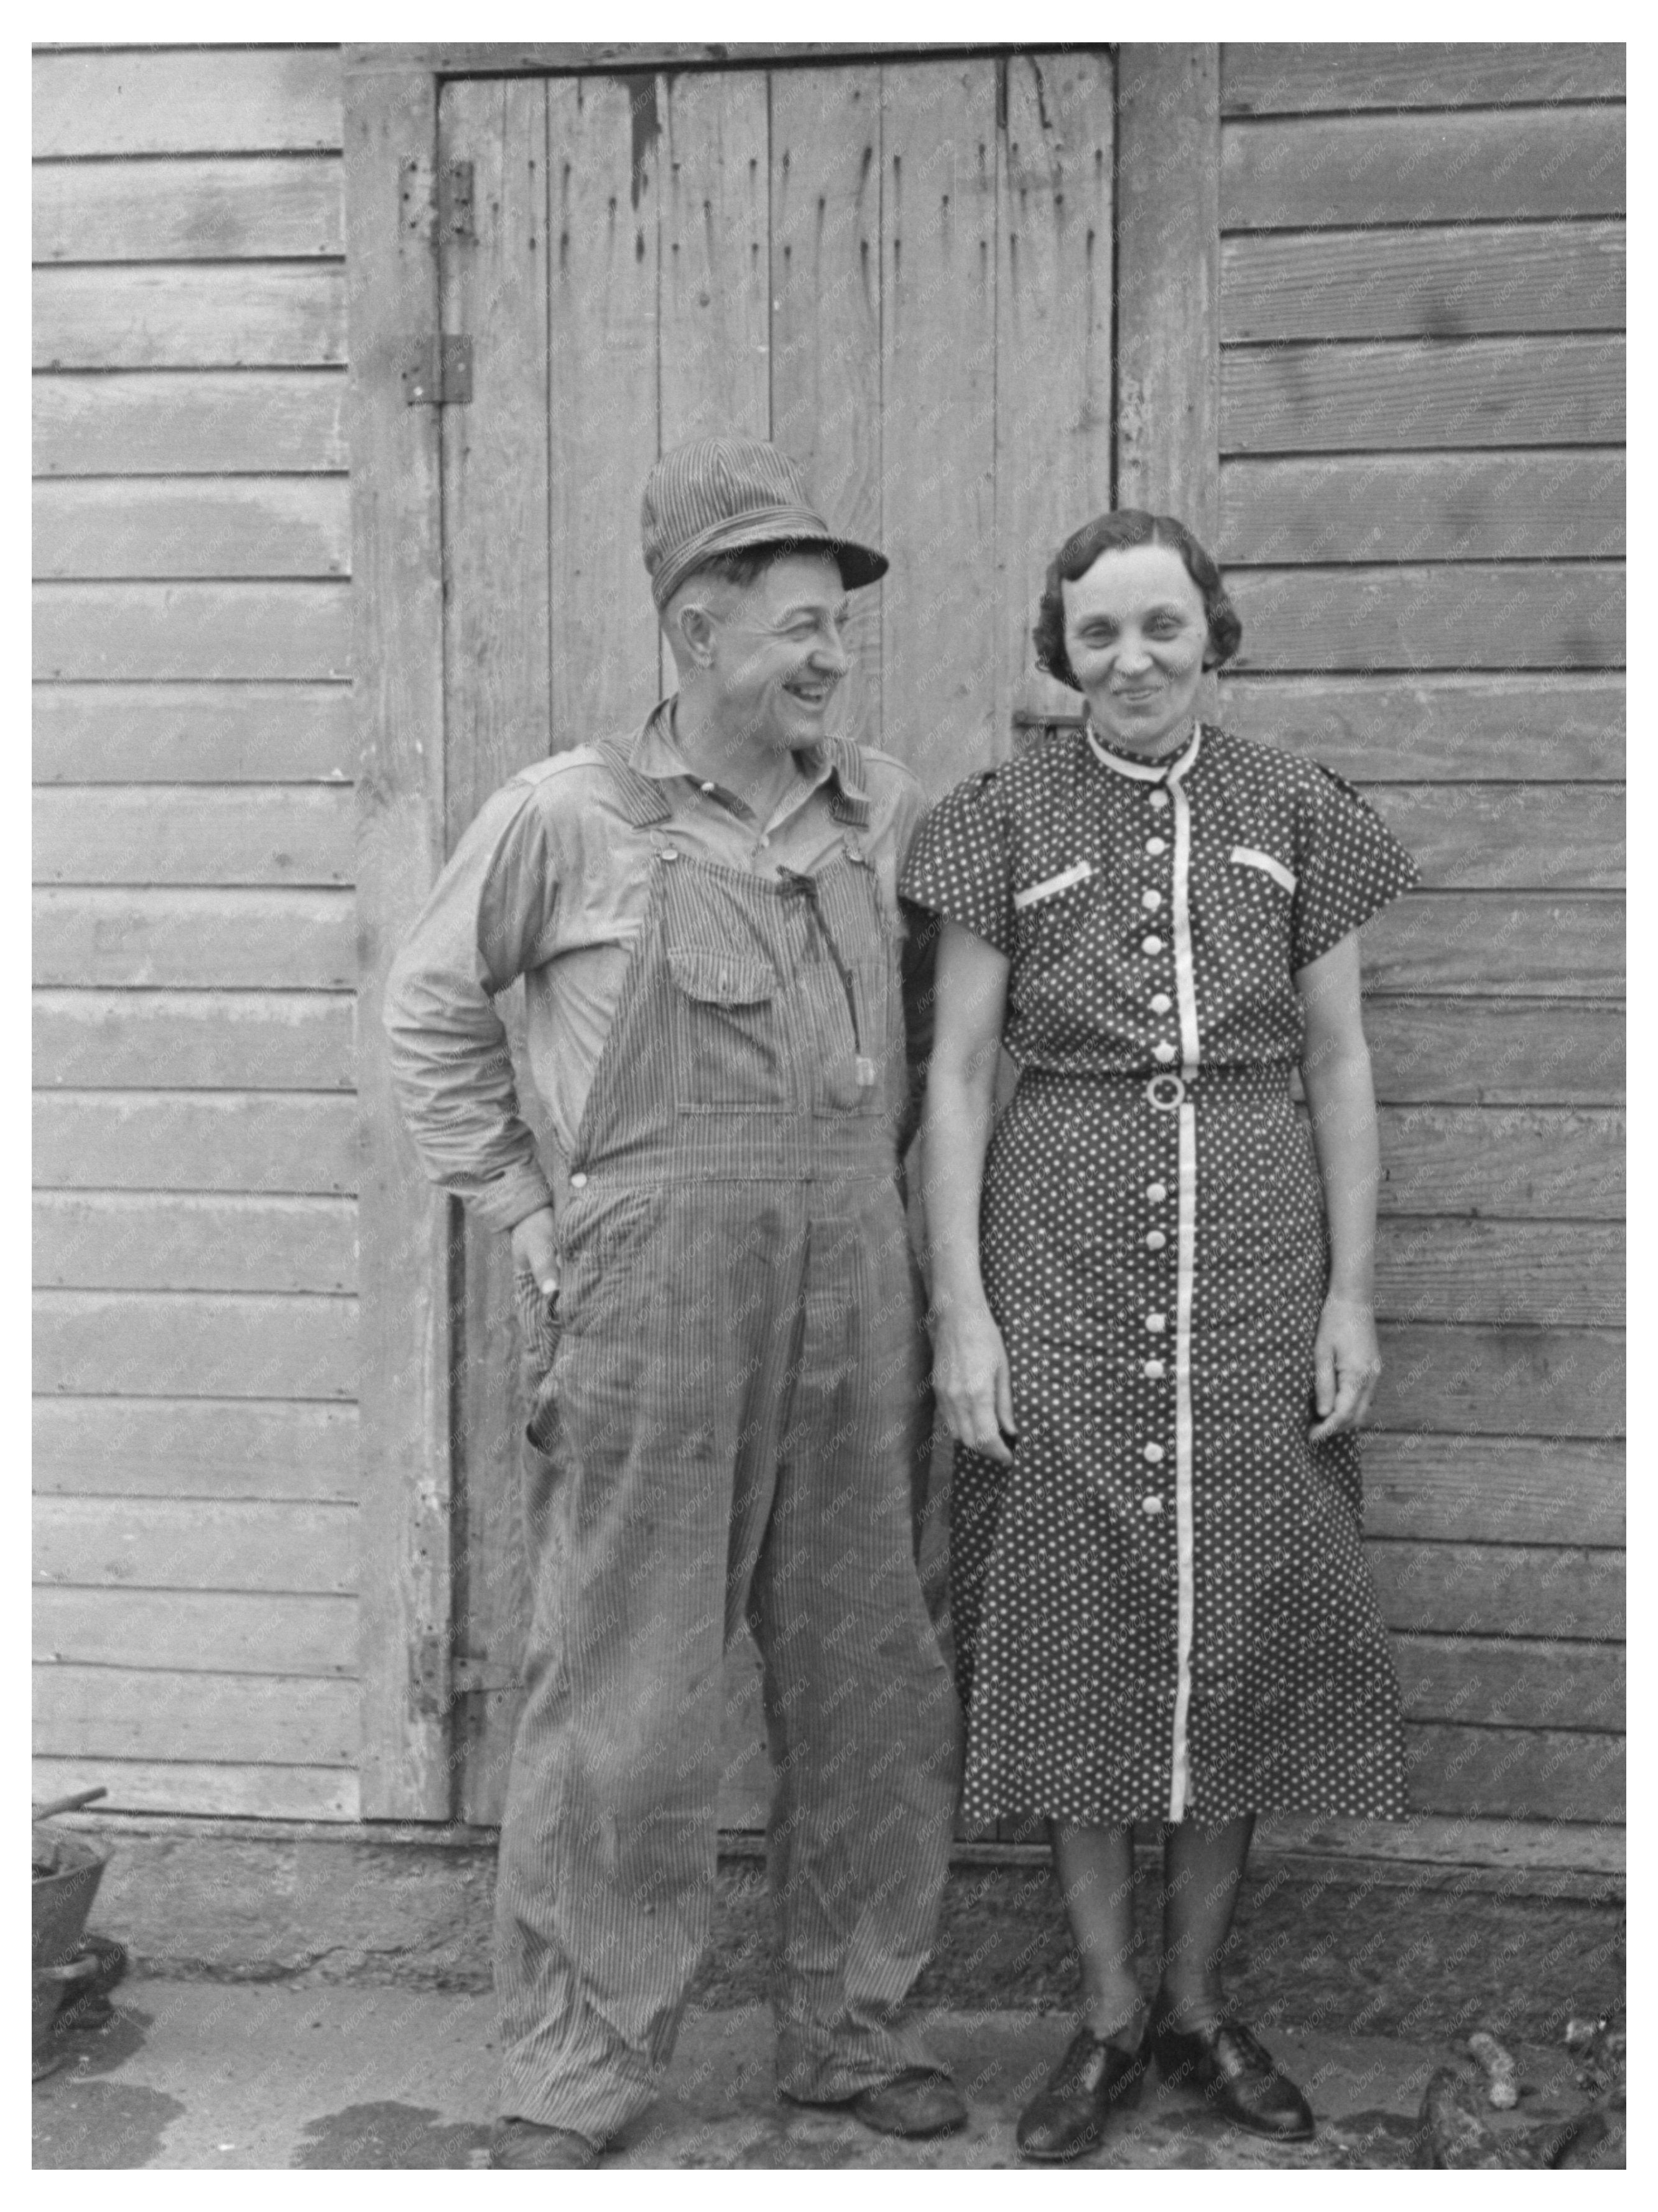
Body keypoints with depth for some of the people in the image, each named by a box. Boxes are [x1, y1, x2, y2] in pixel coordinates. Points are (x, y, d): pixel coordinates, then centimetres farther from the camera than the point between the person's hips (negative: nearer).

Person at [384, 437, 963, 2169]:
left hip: (849, 1292, 4)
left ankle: (846, 2022, 27)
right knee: (619, 1688, 1)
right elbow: (434, 1011, 8)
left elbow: (941, 1005, 21)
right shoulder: (565, 818, -1)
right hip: (646, 1294, -4)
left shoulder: (885, 811, 8)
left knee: (869, 1677, 10)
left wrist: (872, 1181, 11)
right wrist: (525, 1212, 2)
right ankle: (573, 2070, 15)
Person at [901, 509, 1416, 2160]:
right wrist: (961, 1311, -7)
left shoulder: (1292, 812, 5)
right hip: (1063, 1251, -1)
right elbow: (955, 1075, -1)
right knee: (1079, 1624, 5)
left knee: (1241, 1621, 7)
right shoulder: (1005, 817, 1)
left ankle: (1198, 1998, 24)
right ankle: (1107, 2011, 20)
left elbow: (1340, 1063, 6)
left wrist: (1351, 1295, -1)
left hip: (1254, 1245, 1)